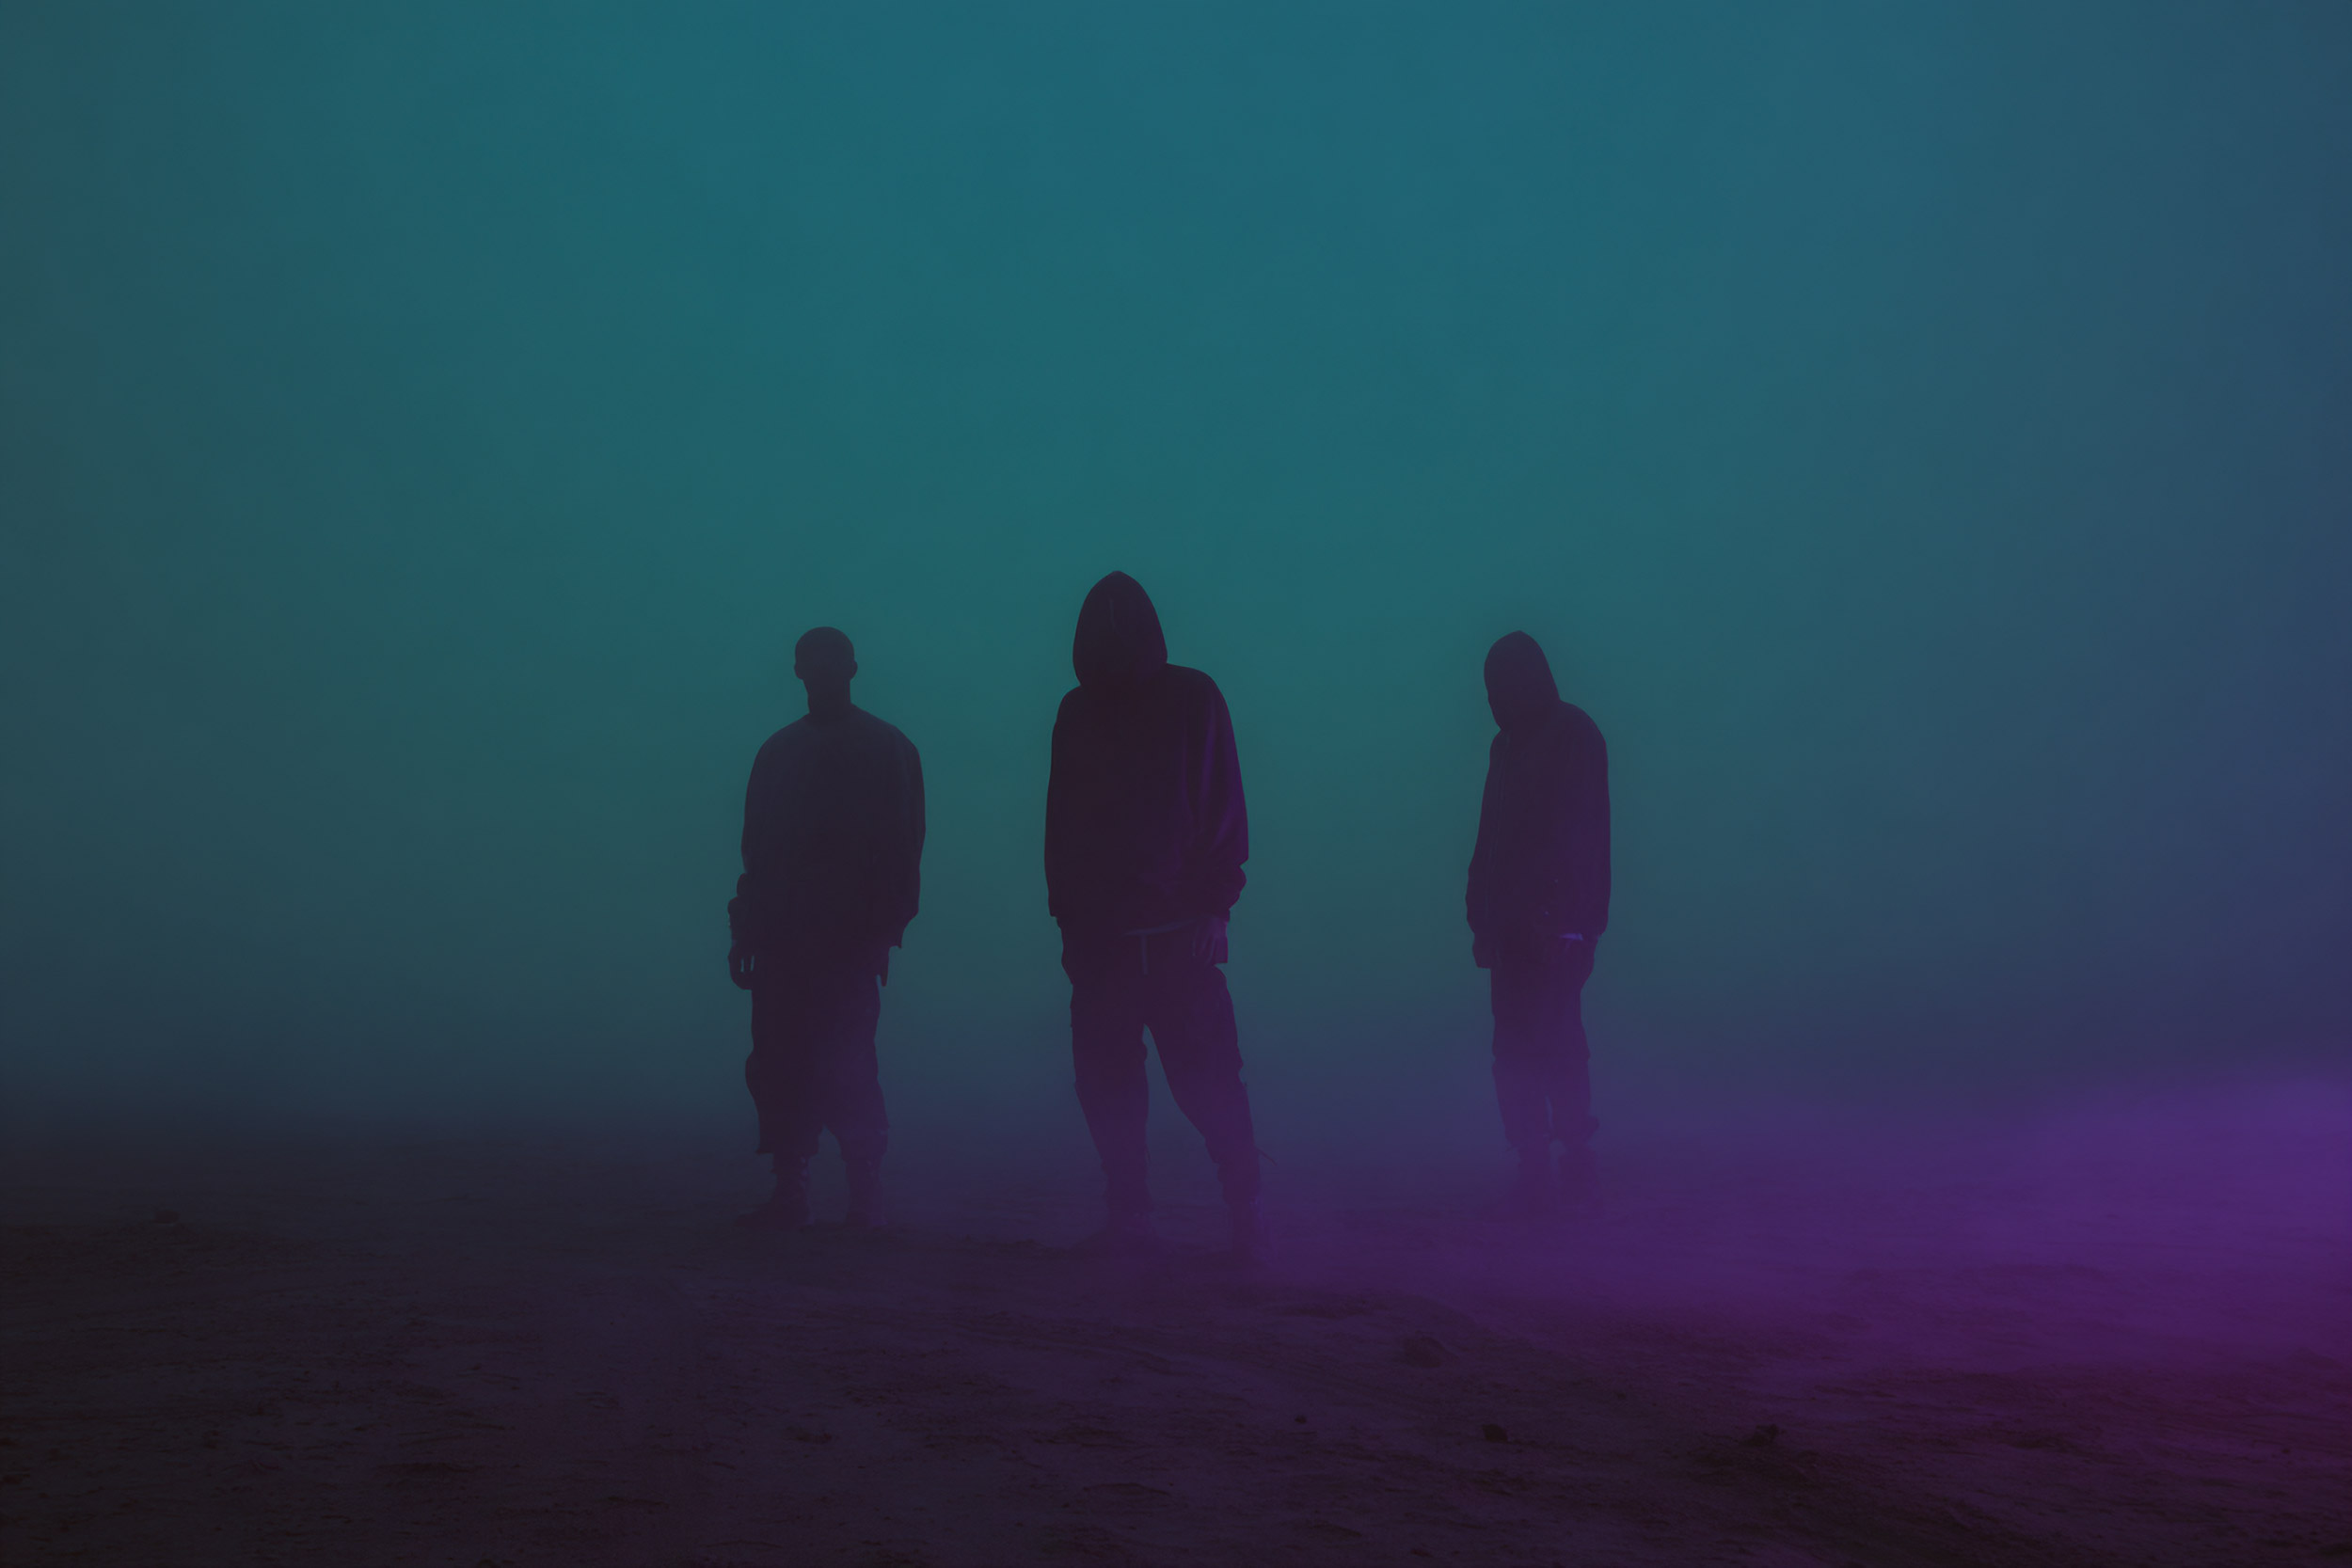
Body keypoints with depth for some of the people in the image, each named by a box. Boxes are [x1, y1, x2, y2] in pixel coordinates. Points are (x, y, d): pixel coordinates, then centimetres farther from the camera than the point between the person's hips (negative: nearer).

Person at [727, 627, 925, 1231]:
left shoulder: (888, 750, 6)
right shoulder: (779, 752, 18)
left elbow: (902, 848, 0)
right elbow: (757, 848, 16)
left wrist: (884, 924, -11)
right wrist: (747, 930, 8)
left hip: (850, 937, -4)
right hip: (784, 933, 4)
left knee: (843, 1063, -10)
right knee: (778, 1063, -2)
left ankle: (865, 1195, 0)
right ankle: (790, 1193, 3)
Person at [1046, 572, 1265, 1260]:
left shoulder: (1192, 700, 2)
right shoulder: (1078, 712, 9)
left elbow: (1223, 808, 1)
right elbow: (1061, 822, 12)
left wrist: (1214, 904, -7)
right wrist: (1067, 913, 5)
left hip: (1178, 929, -2)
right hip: (1099, 936, 3)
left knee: (1207, 1078, -6)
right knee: (1106, 1085, 0)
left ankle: (1247, 1208, 3)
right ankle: (1127, 1219, 7)